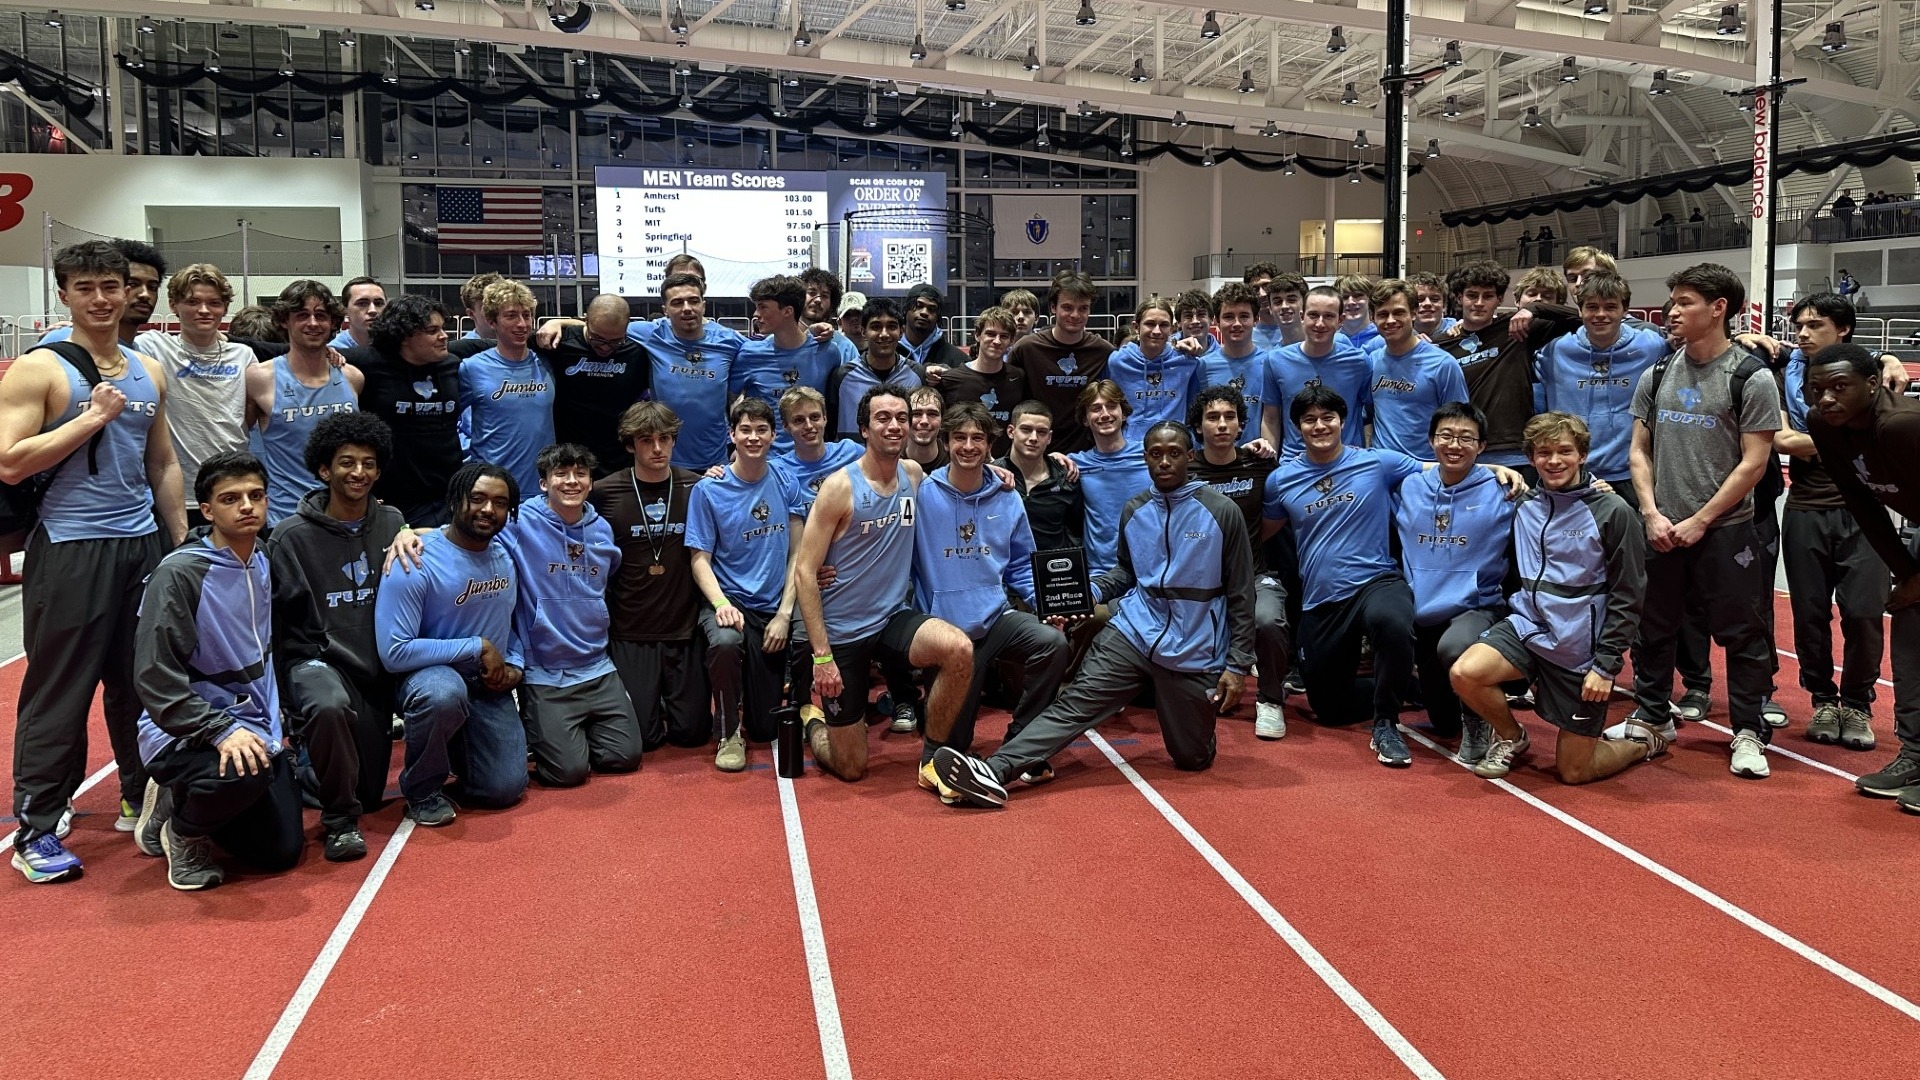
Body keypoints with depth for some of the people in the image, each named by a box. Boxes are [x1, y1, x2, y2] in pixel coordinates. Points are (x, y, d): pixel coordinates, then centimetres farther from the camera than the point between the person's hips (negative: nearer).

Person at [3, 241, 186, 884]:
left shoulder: (149, 372, 13)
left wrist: (182, 542, 15)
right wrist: (93, 416, -14)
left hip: (143, 547, 5)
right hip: (70, 550, -5)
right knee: (58, 690, -1)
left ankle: (142, 801, 25)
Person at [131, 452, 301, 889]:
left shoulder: (262, 562, 4)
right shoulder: (179, 573, -17)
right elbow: (156, 680, -20)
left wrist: (274, 722, 16)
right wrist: (222, 731, -28)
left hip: (254, 728, 7)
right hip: (183, 735, -7)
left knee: (282, 852, 1)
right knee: (245, 773, -38)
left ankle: (183, 801, 25)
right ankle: (180, 827, -3)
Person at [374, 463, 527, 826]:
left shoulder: (506, 558, 1)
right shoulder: (415, 565, -19)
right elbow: (395, 652, -25)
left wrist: (515, 664, -4)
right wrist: (479, 647, -22)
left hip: (489, 686, 5)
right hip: (429, 677, -5)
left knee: (506, 788, -6)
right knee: (444, 694, -42)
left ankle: (458, 746, 29)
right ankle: (422, 789, -12)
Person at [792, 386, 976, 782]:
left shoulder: (915, 476, 2)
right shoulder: (840, 487, -14)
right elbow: (805, 572, -15)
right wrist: (822, 655, -20)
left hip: (893, 619, 4)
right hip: (843, 632, -4)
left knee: (959, 649, -29)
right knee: (851, 769, 3)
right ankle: (812, 722, 38)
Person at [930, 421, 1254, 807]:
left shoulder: (1221, 512, -7)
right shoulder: (1134, 510, 5)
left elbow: (1241, 594, -3)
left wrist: (1238, 666, -5)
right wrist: (1091, 591, -3)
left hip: (1194, 651, -2)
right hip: (1135, 630, 2)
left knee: (1192, 758, 8)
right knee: (1076, 700, -18)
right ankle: (993, 772, -33)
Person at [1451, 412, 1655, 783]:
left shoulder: (1612, 512, -10)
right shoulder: (1525, 506, 3)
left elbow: (1627, 596, -10)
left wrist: (1606, 665, -13)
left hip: (1581, 649, -4)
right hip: (1528, 626, 4)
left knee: (1573, 772, 2)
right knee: (1465, 673, -26)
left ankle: (1643, 741, 34)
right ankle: (1511, 738, 5)